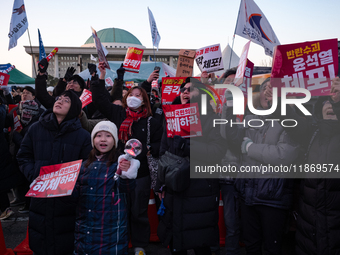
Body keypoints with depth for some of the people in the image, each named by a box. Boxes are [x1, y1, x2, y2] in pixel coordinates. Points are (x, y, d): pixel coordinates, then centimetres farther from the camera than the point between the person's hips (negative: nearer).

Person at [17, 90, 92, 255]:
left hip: (69, 201, -2)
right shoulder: (36, 129, 3)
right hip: (40, 197, 2)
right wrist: (34, 176, -6)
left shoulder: (83, 135, -4)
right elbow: (23, 156, 9)